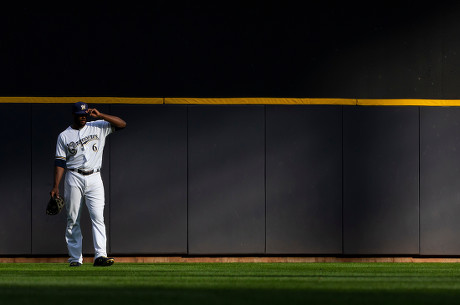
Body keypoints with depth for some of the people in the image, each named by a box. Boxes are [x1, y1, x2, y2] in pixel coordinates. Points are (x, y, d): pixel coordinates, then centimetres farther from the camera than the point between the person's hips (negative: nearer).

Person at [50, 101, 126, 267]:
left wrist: (100, 116, -7)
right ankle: (75, 258, 5)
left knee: (98, 217, -12)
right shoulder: (64, 136, 8)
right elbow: (60, 162, 5)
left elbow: (121, 124, 3)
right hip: (73, 179, 0)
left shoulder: (98, 127, 10)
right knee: (73, 220, 0)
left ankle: (100, 255, -20)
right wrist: (56, 186, -3)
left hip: (94, 178, 0)